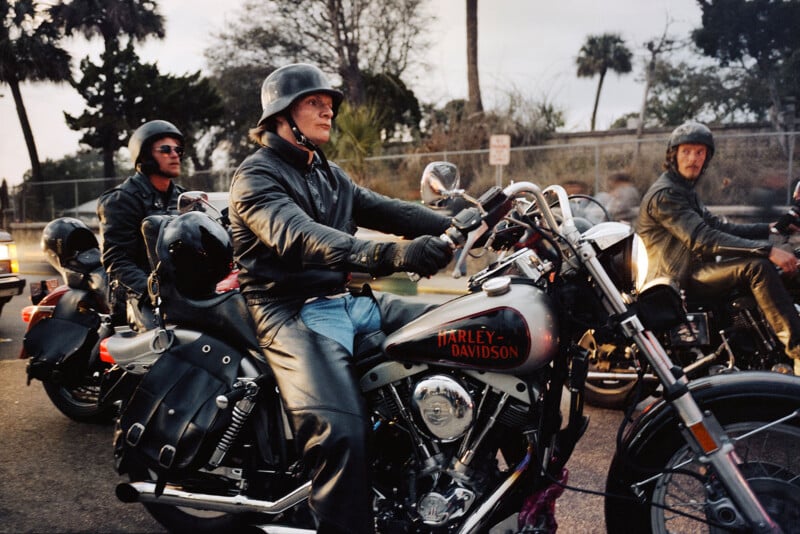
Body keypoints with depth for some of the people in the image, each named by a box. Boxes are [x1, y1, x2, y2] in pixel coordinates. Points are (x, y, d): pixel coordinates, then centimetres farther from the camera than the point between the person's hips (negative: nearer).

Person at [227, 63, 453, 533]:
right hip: (294, 314, -8)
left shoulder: (328, 173, 22)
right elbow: (300, 237, -25)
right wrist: (391, 255, -41)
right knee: (341, 430, -32)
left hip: (349, 301, 8)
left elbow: (384, 210, 11)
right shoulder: (256, 176, -6)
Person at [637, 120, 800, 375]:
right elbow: (703, 240, -25)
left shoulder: (686, 191, 21)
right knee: (757, 267, -26)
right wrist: (767, 250, -28)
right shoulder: (664, 194, -14)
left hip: (692, 272, 11)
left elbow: (719, 227, 17)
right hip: (676, 281, -11)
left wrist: (769, 228, 6)